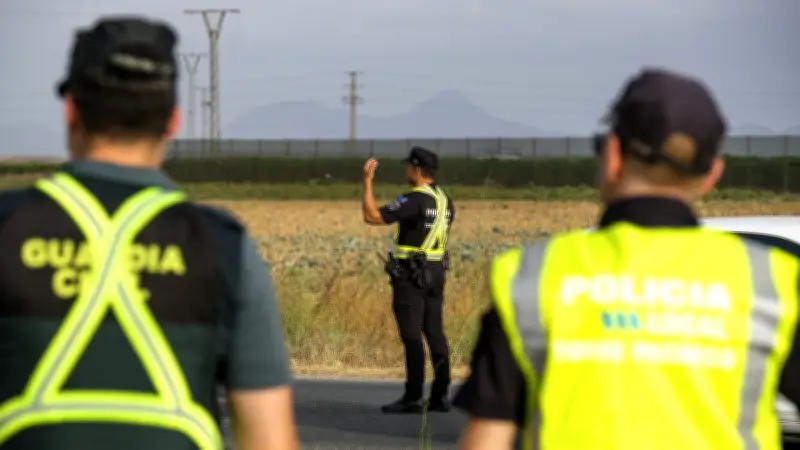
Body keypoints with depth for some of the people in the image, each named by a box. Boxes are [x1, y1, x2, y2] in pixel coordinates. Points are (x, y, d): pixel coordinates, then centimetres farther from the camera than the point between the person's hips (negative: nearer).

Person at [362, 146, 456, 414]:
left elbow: (372, 216, -19)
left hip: (411, 274, -8)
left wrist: (367, 181, -14)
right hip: (436, 273, 8)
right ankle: (440, 396, 8)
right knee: (435, 334, 8)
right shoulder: (445, 201, 11)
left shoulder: (415, 199, -16)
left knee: (412, 336, -8)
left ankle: (413, 397, -10)